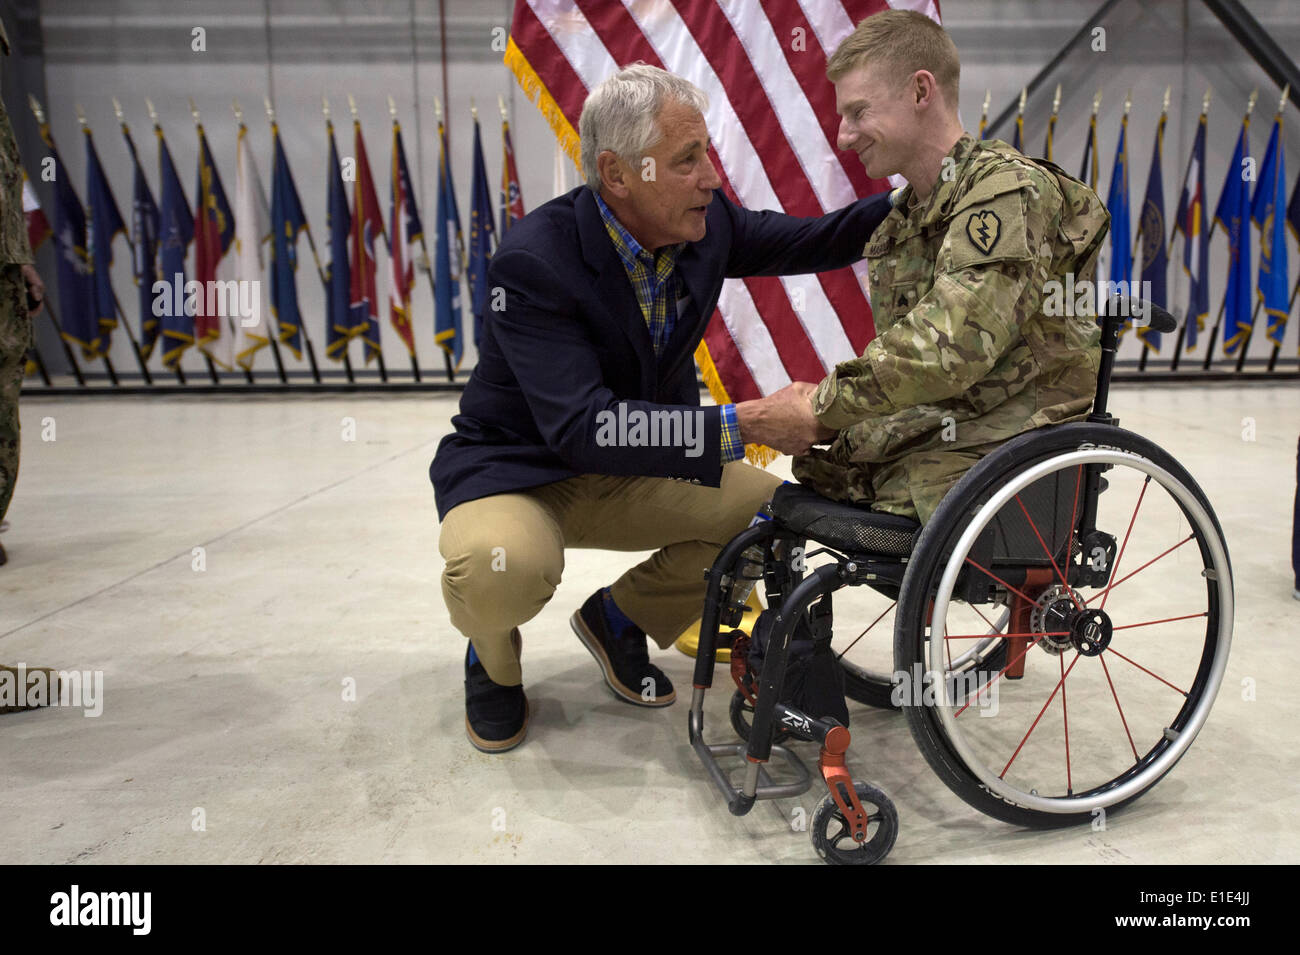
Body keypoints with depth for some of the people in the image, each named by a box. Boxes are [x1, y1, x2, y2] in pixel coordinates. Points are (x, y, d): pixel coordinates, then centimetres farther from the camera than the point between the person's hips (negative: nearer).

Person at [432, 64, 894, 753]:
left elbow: (808, 241, 9)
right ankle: (492, 656, 3)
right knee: (500, 568, -38)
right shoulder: (533, 260, -27)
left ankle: (618, 617, 10)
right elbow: (582, 425, -35)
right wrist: (746, 425, -39)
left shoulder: (706, 223, -8)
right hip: (515, 469, -5)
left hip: (634, 471, 6)